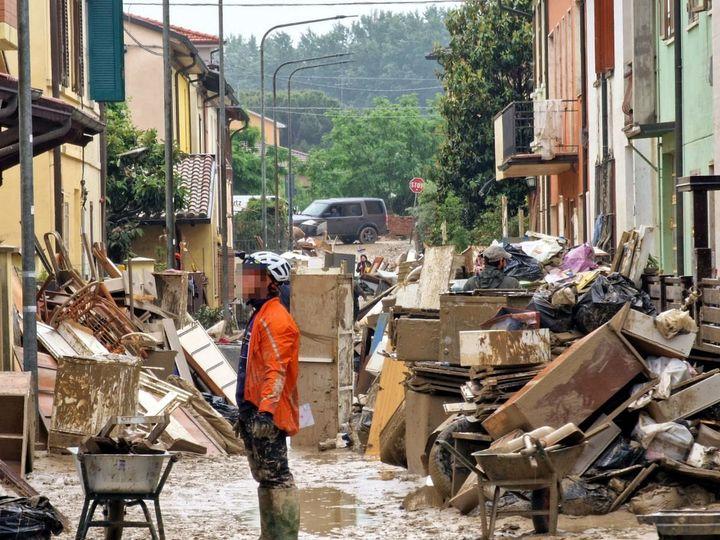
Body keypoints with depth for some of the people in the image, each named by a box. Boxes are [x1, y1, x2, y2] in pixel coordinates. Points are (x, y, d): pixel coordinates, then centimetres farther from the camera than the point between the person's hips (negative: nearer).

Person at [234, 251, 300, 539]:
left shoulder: (275, 319, -15)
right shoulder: (259, 317, 18)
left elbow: (276, 372, -24)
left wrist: (266, 412, -32)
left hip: (268, 416, -11)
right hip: (254, 412, 11)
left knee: (276, 477, -11)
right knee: (265, 478, 15)